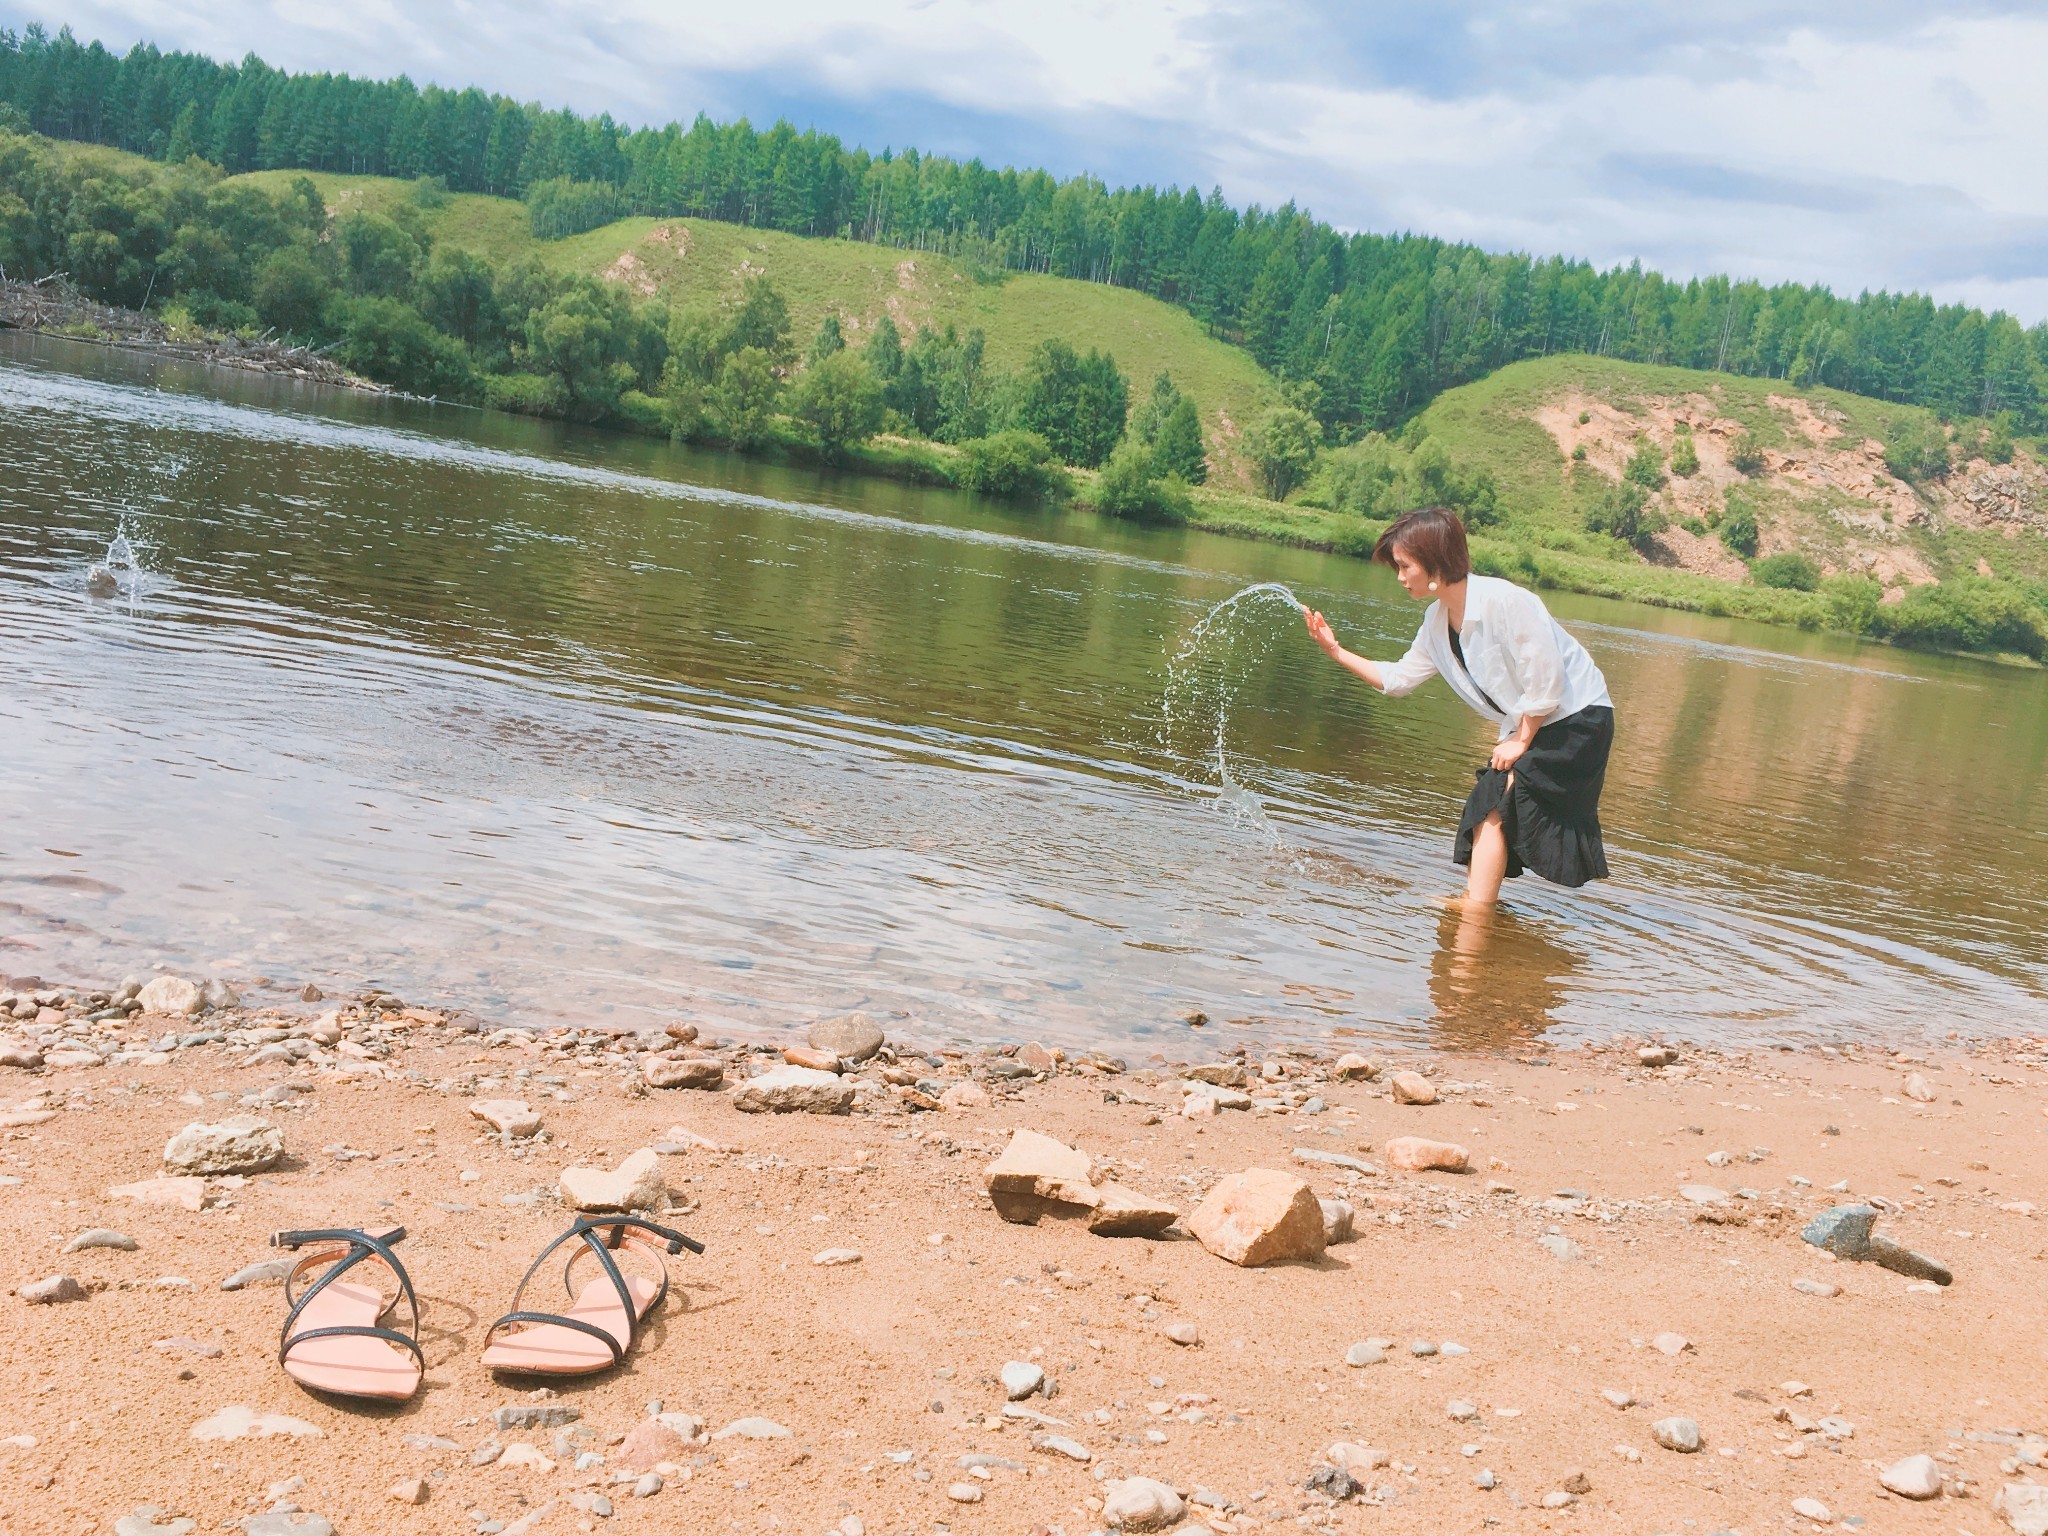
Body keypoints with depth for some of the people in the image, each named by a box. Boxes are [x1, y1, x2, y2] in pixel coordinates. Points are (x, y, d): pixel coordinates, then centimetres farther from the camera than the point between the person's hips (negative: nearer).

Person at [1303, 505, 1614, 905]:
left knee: (1494, 807, -13)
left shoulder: (1504, 601, -26)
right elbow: (1398, 679, 13)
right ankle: (1474, 902, 15)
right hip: (1529, 726, 9)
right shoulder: (1438, 620, 2)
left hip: (1576, 719, -9)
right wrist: (1336, 651, 6)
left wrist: (1521, 742, -14)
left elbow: (1546, 679, -24)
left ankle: (1476, 910, -9)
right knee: (1490, 811, 7)